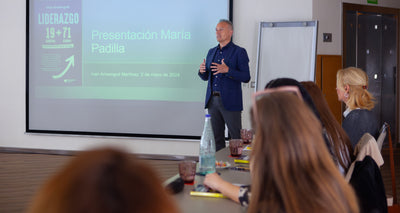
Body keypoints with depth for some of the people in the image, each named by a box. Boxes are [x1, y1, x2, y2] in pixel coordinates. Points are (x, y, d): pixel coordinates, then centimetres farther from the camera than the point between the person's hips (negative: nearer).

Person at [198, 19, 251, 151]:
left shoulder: (239, 52, -3)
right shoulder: (212, 52, 16)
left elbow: (246, 78, -10)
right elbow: (206, 77, 19)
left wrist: (227, 70, -23)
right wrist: (202, 71, -5)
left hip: (230, 102, -6)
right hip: (213, 100, 6)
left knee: (236, 138, -3)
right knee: (216, 137, 8)